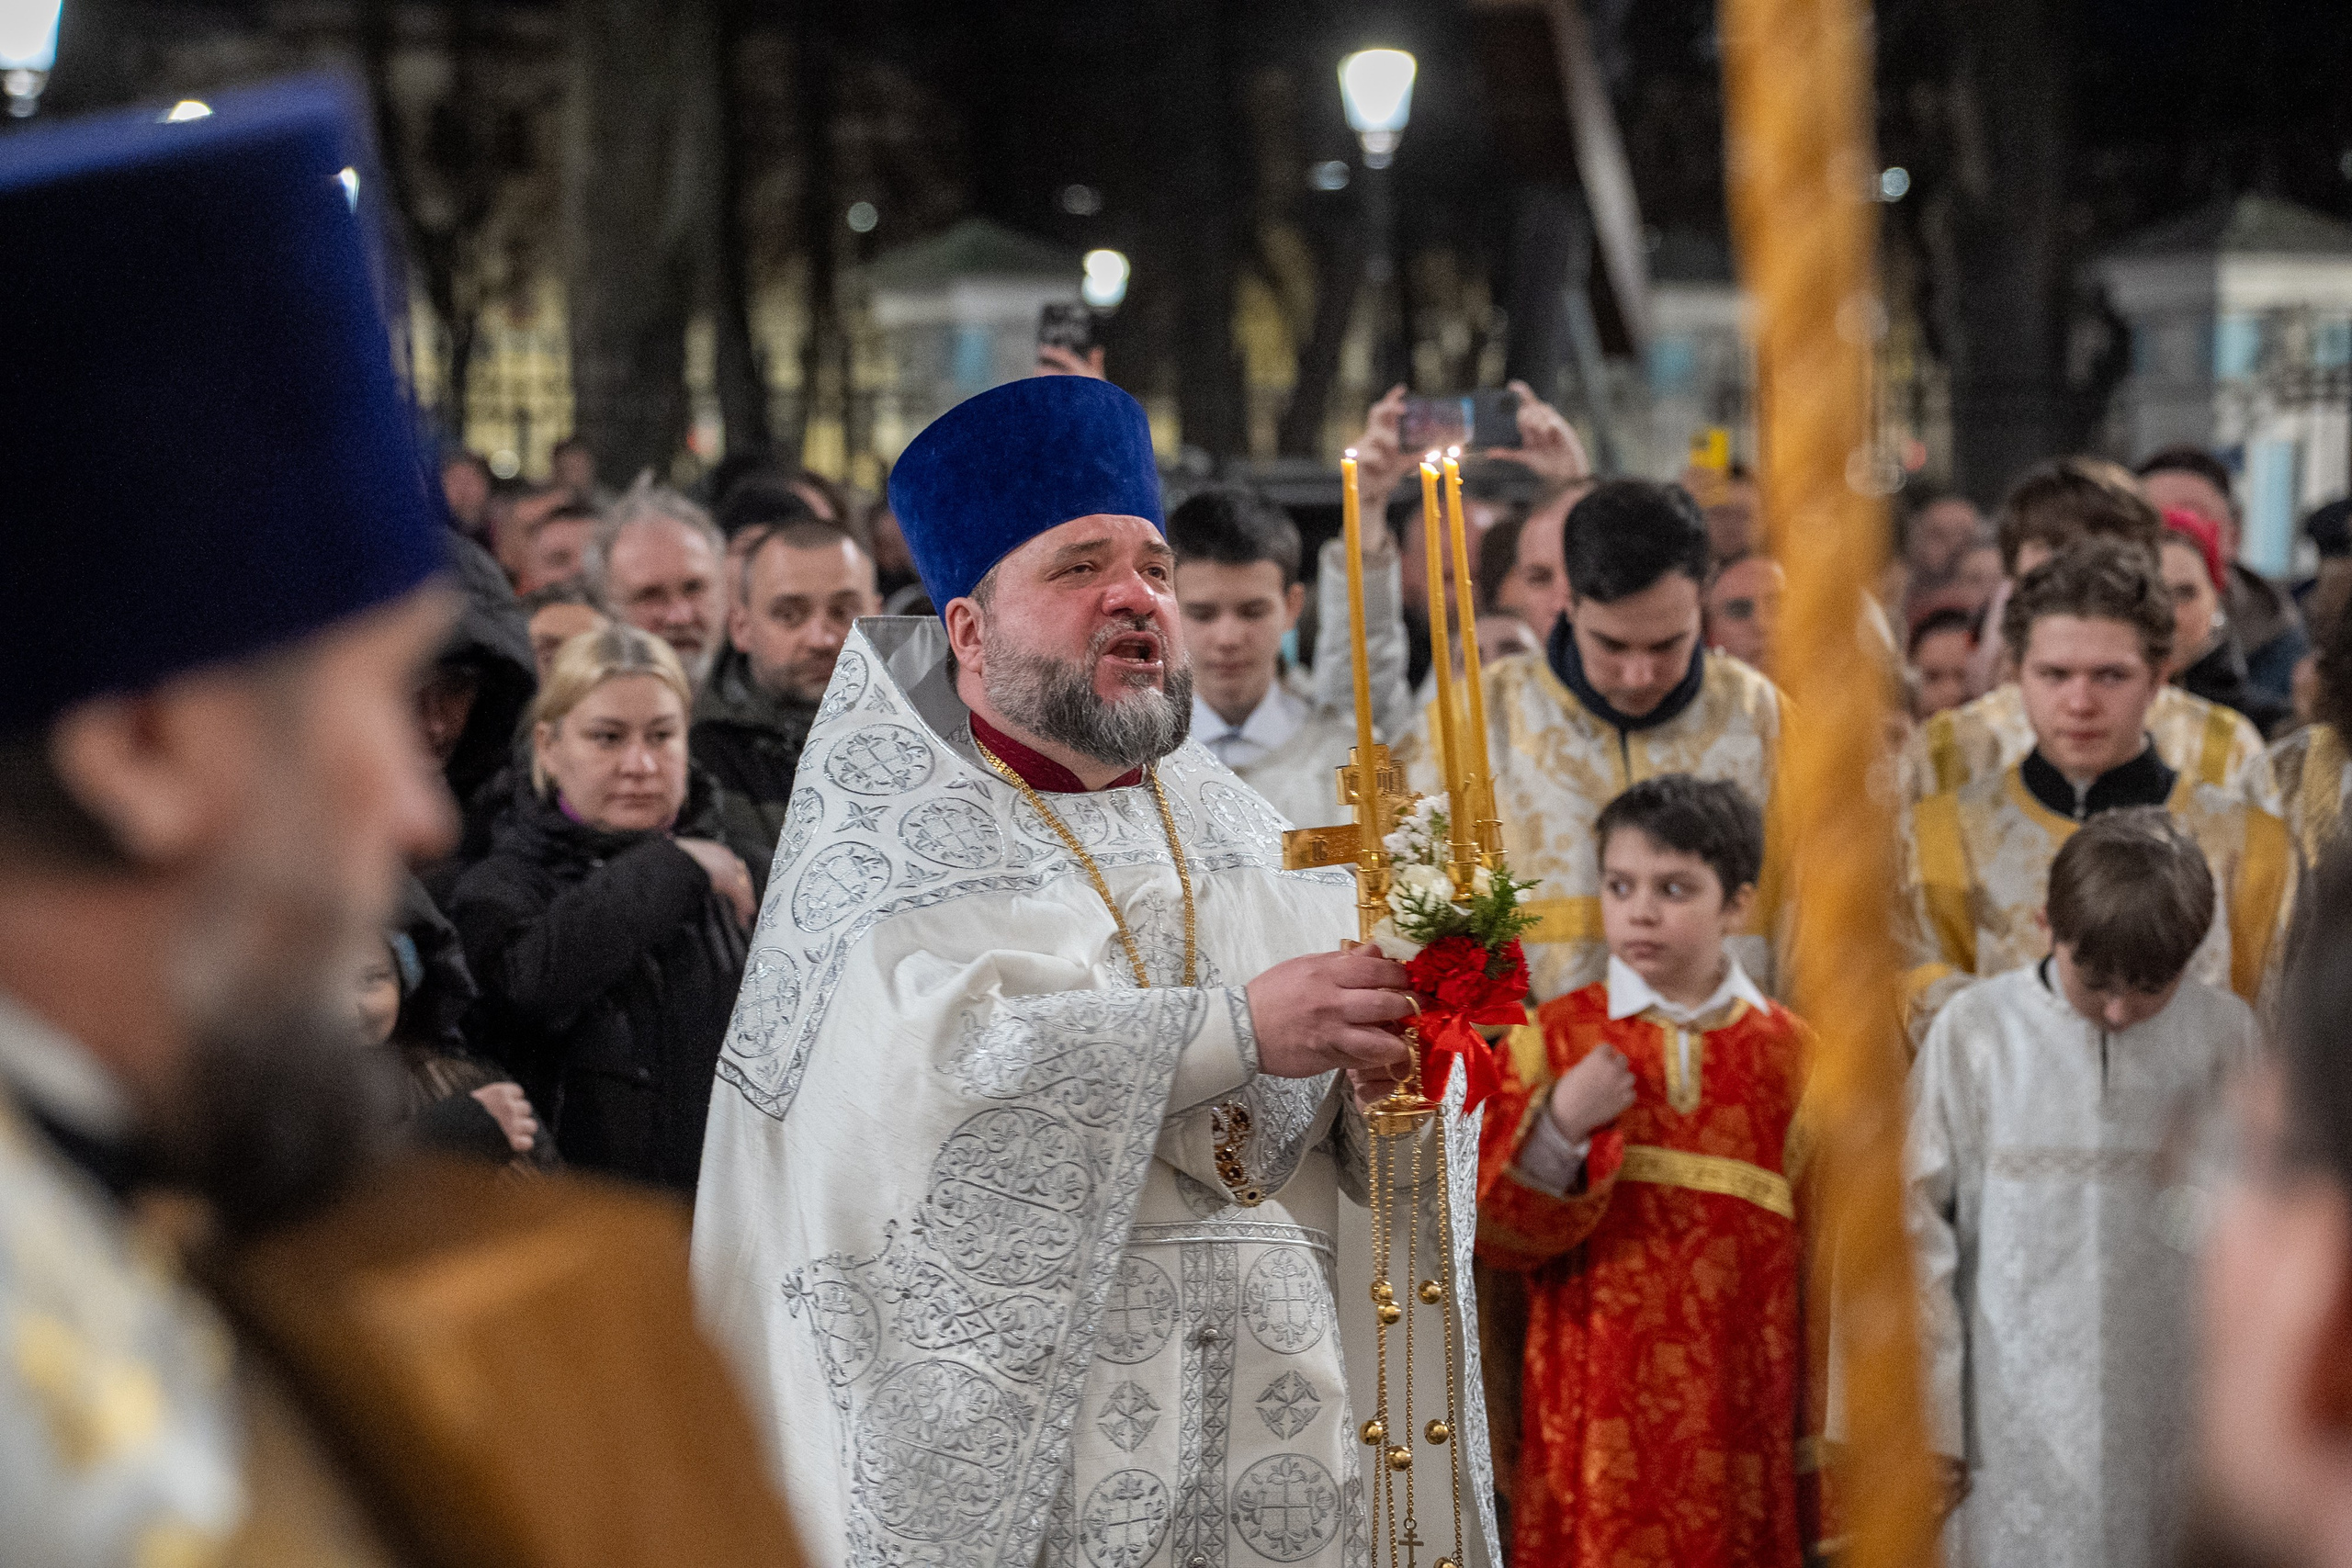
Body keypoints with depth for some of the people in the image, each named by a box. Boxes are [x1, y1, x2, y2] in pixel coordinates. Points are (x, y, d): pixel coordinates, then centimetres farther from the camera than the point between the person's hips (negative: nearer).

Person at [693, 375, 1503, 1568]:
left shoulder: (1236, 831, 14)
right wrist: (1235, 1028, -23)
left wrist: (1397, 1049, -15)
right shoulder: (894, 844, -1)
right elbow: (934, 1065, -20)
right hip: (1018, 1420, -4)